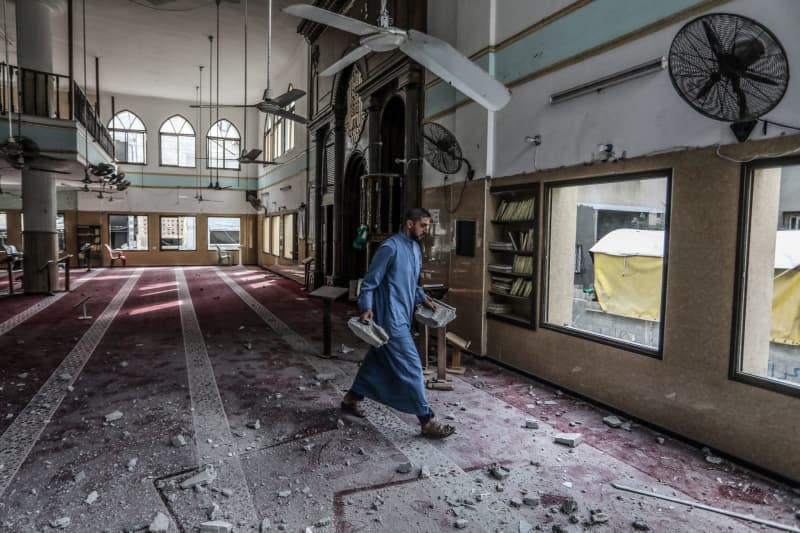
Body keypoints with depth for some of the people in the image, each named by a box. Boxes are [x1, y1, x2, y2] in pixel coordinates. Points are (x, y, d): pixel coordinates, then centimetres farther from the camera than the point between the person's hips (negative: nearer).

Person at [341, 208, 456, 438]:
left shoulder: (415, 248, 13)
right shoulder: (390, 247, -17)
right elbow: (370, 281, -16)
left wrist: (423, 298, 13)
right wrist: (366, 307, -27)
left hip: (402, 316, 10)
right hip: (391, 318, -10)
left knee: (378, 361, 19)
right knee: (411, 368, -6)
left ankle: (351, 399, 36)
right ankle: (427, 421, 4)